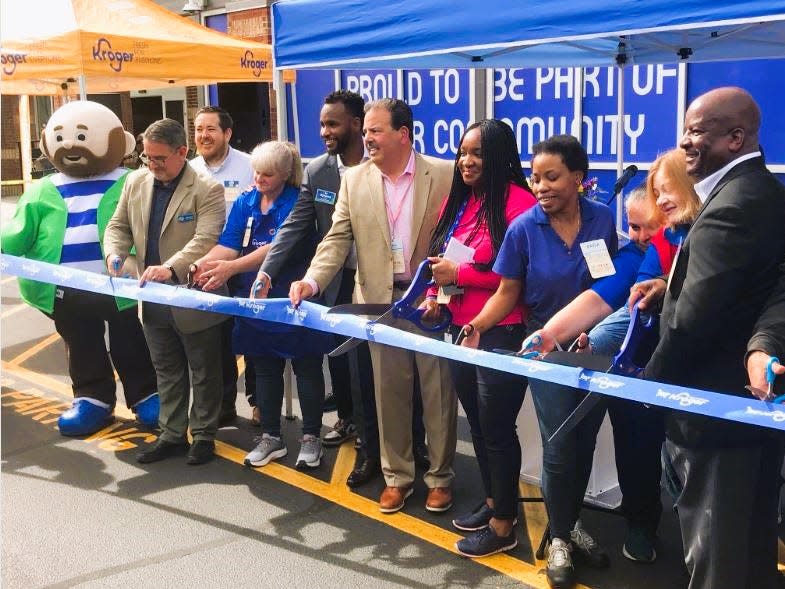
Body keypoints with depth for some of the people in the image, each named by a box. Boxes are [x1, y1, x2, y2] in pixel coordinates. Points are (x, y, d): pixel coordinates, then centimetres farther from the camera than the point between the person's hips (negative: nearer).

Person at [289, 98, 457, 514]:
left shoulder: (444, 175, -5)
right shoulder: (354, 180, 4)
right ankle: (397, 476, 26)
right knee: (389, 394, 11)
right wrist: (312, 280, -16)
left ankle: (439, 476, 24)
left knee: (438, 393, 8)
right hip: (382, 301, 3)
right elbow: (337, 240, 0)